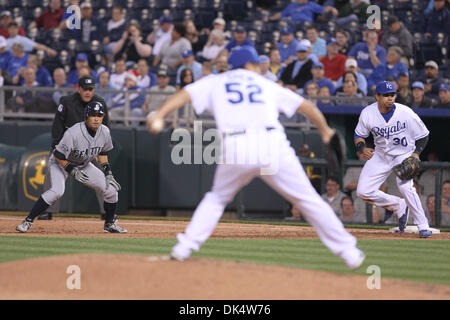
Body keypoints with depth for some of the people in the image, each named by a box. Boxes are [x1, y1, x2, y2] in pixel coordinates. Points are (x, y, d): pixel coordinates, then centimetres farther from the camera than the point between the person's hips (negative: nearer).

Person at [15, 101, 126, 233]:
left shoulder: (104, 132, -14)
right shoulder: (73, 133, -34)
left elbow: (103, 152, 6)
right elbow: (58, 156, -25)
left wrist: (107, 172, -2)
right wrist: (72, 171, -29)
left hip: (84, 165, 6)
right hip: (60, 163, -6)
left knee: (111, 189, 0)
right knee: (57, 191, -33)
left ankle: (110, 225, 21)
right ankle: (28, 221, -25)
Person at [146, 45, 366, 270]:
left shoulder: (214, 83, 24)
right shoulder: (267, 85, 26)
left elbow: (185, 94, 9)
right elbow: (306, 106, 29)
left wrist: (159, 115, -2)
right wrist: (325, 130, 44)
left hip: (235, 149, 0)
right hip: (272, 146, 0)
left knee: (217, 198, 24)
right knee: (308, 199, 7)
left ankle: (184, 248, 11)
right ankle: (349, 253, 5)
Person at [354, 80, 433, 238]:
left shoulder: (406, 113, -21)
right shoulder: (367, 113, -14)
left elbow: (423, 135, -7)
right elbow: (359, 135, 1)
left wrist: (416, 153, -21)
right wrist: (362, 148, -20)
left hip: (404, 154, -4)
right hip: (380, 155, 4)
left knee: (405, 186, -28)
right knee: (363, 191, -5)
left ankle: (423, 226, -14)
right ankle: (400, 206, 15)